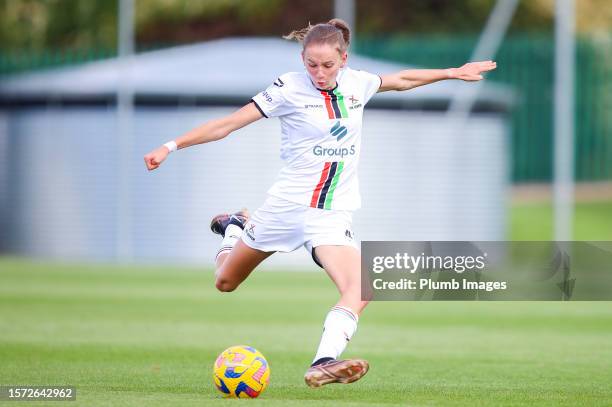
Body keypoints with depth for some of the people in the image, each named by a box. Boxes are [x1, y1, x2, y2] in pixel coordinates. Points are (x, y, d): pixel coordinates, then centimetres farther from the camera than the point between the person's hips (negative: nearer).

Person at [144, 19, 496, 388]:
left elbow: (401, 80, 23)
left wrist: (453, 72, 29)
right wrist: (172, 146, -18)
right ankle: (234, 227, 46)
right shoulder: (290, 88, -12)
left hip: (335, 215, 2)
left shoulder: (356, 83, 1)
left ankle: (324, 363, -31)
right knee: (225, 283, 15)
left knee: (360, 290, -26)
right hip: (288, 204, -2)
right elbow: (228, 124, -12)